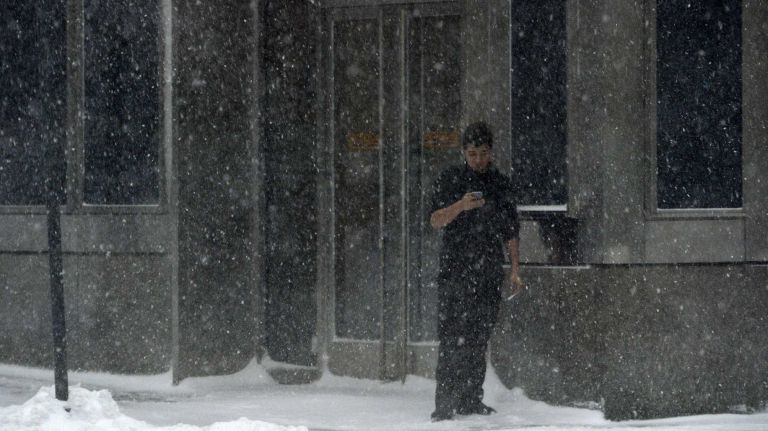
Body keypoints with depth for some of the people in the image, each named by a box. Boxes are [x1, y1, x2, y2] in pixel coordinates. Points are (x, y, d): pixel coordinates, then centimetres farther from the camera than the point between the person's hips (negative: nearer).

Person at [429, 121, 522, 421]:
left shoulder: (501, 185, 15)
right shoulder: (450, 180, 5)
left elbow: (510, 231, 18)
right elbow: (435, 221, -4)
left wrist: (515, 269, 11)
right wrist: (461, 206, -21)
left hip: (489, 273, 4)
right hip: (455, 270, -4)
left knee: (479, 340, 4)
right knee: (452, 338, -11)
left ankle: (471, 399, 9)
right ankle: (445, 402, -14)